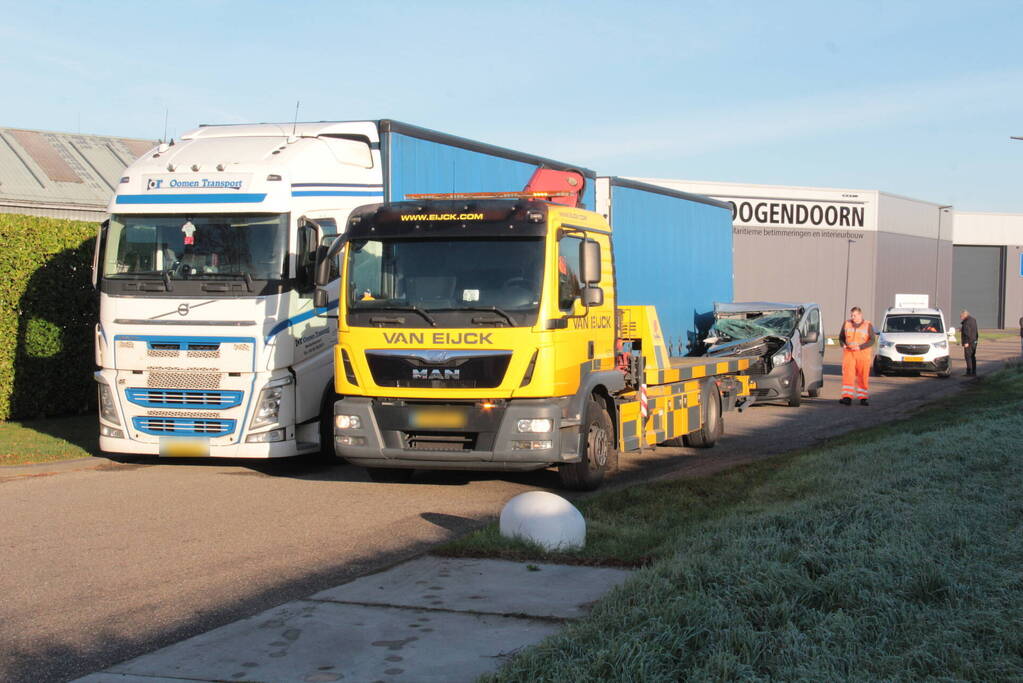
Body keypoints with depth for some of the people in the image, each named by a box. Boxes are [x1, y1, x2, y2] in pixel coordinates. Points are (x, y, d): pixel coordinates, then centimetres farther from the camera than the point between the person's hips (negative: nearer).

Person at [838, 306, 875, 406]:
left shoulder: (868, 325, 2)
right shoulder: (847, 324, 11)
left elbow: (872, 340, -4)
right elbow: (841, 337, 17)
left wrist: (860, 347, -17)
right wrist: (843, 345, -6)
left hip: (863, 354, -2)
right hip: (849, 353, 2)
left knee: (863, 377, 1)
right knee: (848, 375, -10)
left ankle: (863, 398, 11)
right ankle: (847, 397, -16)